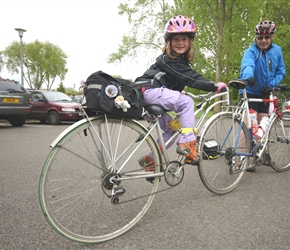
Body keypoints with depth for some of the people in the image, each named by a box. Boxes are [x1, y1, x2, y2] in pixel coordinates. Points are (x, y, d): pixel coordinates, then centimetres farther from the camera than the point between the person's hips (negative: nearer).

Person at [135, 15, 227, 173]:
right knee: (186, 102, -20)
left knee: (172, 130, 11)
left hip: (153, 94, 10)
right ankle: (187, 144, -17)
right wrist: (214, 86, -24)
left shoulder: (181, 59, 16)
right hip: (148, 91, -10)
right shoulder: (167, 60, -14)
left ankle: (150, 160, 18)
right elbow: (189, 78, -22)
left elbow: (192, 76, 15)